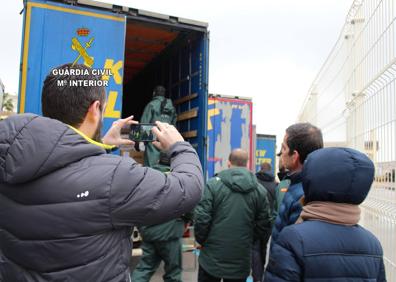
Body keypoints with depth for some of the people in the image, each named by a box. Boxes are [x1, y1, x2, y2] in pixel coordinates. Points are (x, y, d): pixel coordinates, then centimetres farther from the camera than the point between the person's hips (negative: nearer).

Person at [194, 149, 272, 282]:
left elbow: (201, 218, -14)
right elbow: (264, 226, 1)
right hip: (241, 263, 2)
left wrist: (201, 240, 4)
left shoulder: (213, 184, -10)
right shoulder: (260, 190, -1)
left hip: (211, 260, -2)